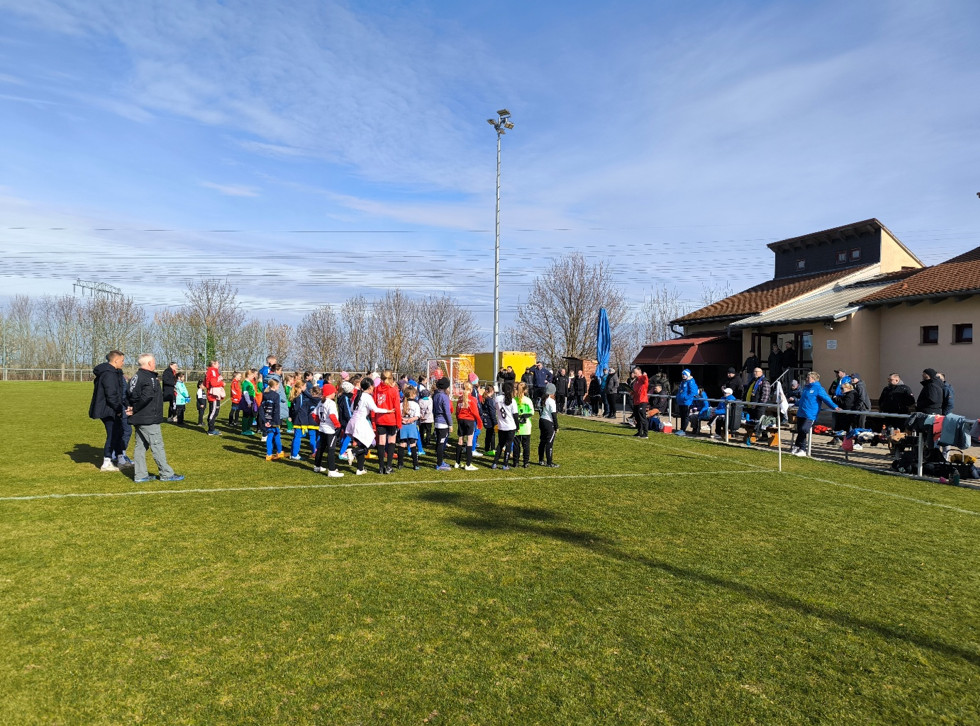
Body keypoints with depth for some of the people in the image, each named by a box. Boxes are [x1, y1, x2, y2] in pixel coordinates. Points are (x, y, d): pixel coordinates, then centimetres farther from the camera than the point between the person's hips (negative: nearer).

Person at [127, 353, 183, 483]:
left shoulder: (136, 377, 15)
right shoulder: (149, 378, -16)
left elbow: (129, 395, 16)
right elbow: (146, 397, -27)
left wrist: (132, 408, 4)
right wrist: (135, 409, -15)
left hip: (138, 419, 10)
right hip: (148, 420, -10)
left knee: (140, 446, 12)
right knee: (157, 445, -4)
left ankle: (140, 475, 16)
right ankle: (166, 474, 2)